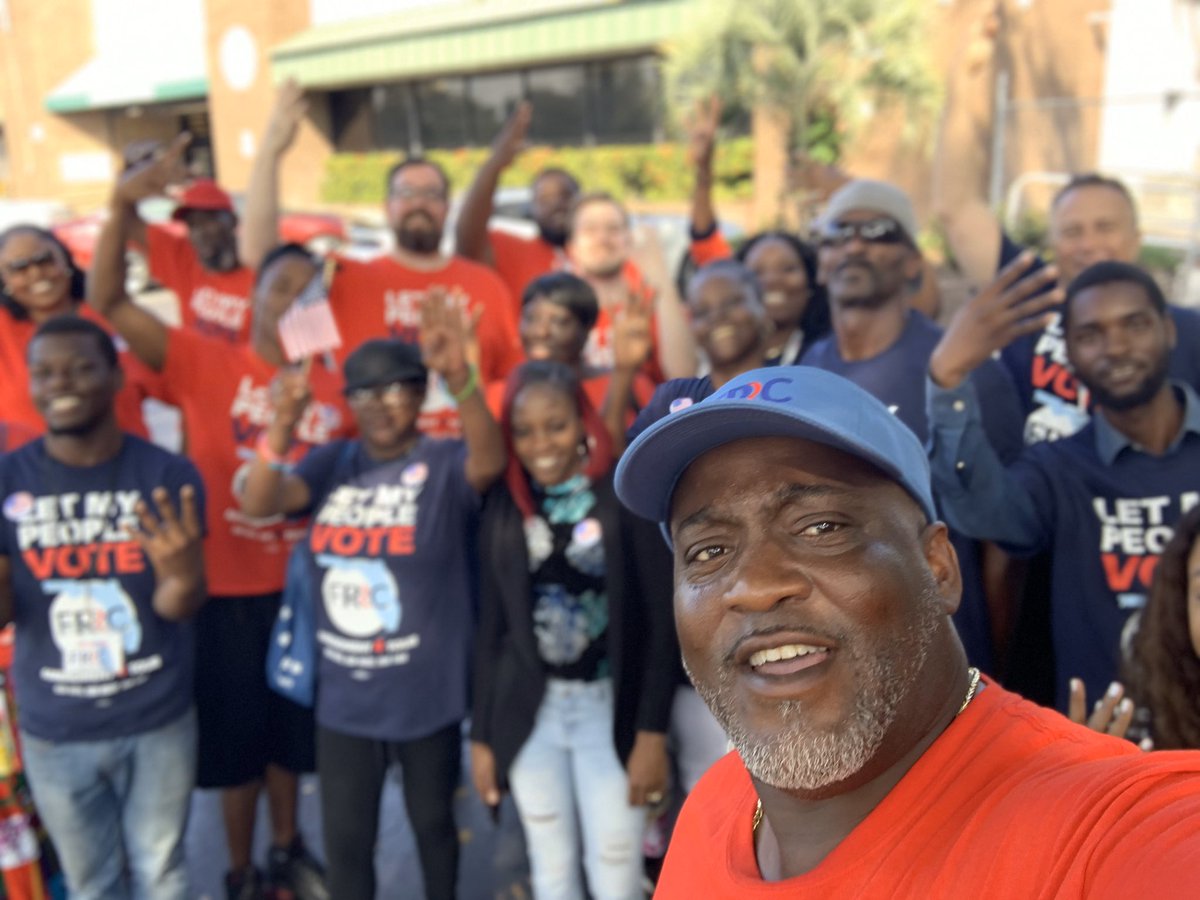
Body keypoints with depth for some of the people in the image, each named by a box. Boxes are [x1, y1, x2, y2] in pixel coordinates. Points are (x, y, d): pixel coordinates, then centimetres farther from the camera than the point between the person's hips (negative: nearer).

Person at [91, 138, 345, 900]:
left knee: (293, 725, 20)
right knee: (235, 732, 12)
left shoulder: (336, 386, -1)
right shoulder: (204, 363, -9)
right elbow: (108, 301, -17)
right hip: (227, 586, -3)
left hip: (304, 586, 3)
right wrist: (124, 205, -28)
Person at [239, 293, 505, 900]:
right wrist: (281, 430, -32)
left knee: (433, 821, 20)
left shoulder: (445, 464, -11)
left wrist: (460, 378, -51)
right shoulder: (334, 463, 0)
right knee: (345, 839, 15)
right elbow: (258, 504, -12)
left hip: (429, 695, -3)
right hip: (342, 698, 3)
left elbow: (490, 461, -33)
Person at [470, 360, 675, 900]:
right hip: (528, 711, 3)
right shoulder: (504, 508, 2)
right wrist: (482, 735, 6)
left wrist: (653, 731, -10)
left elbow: (660, 621, -7)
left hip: (611, 706, -2)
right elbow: (491, 626, 6)